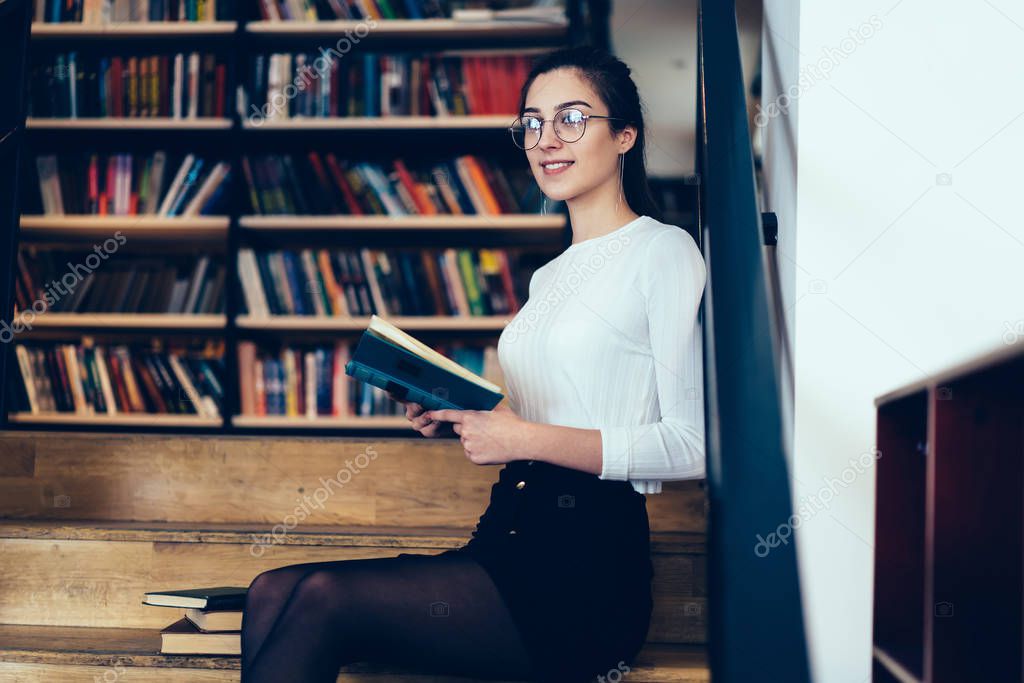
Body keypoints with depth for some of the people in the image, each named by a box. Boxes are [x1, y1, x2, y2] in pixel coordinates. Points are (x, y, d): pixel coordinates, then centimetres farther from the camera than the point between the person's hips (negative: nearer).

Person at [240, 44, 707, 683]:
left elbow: (692, 445, -12)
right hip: (512, 542, 8)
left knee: (324, 597, -25)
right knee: (275, 592, -13)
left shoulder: (663, 251, -2)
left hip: (588, 566, -8)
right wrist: (458, 417, 9)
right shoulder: (549, 274, 23)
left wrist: (528, 437, -15)